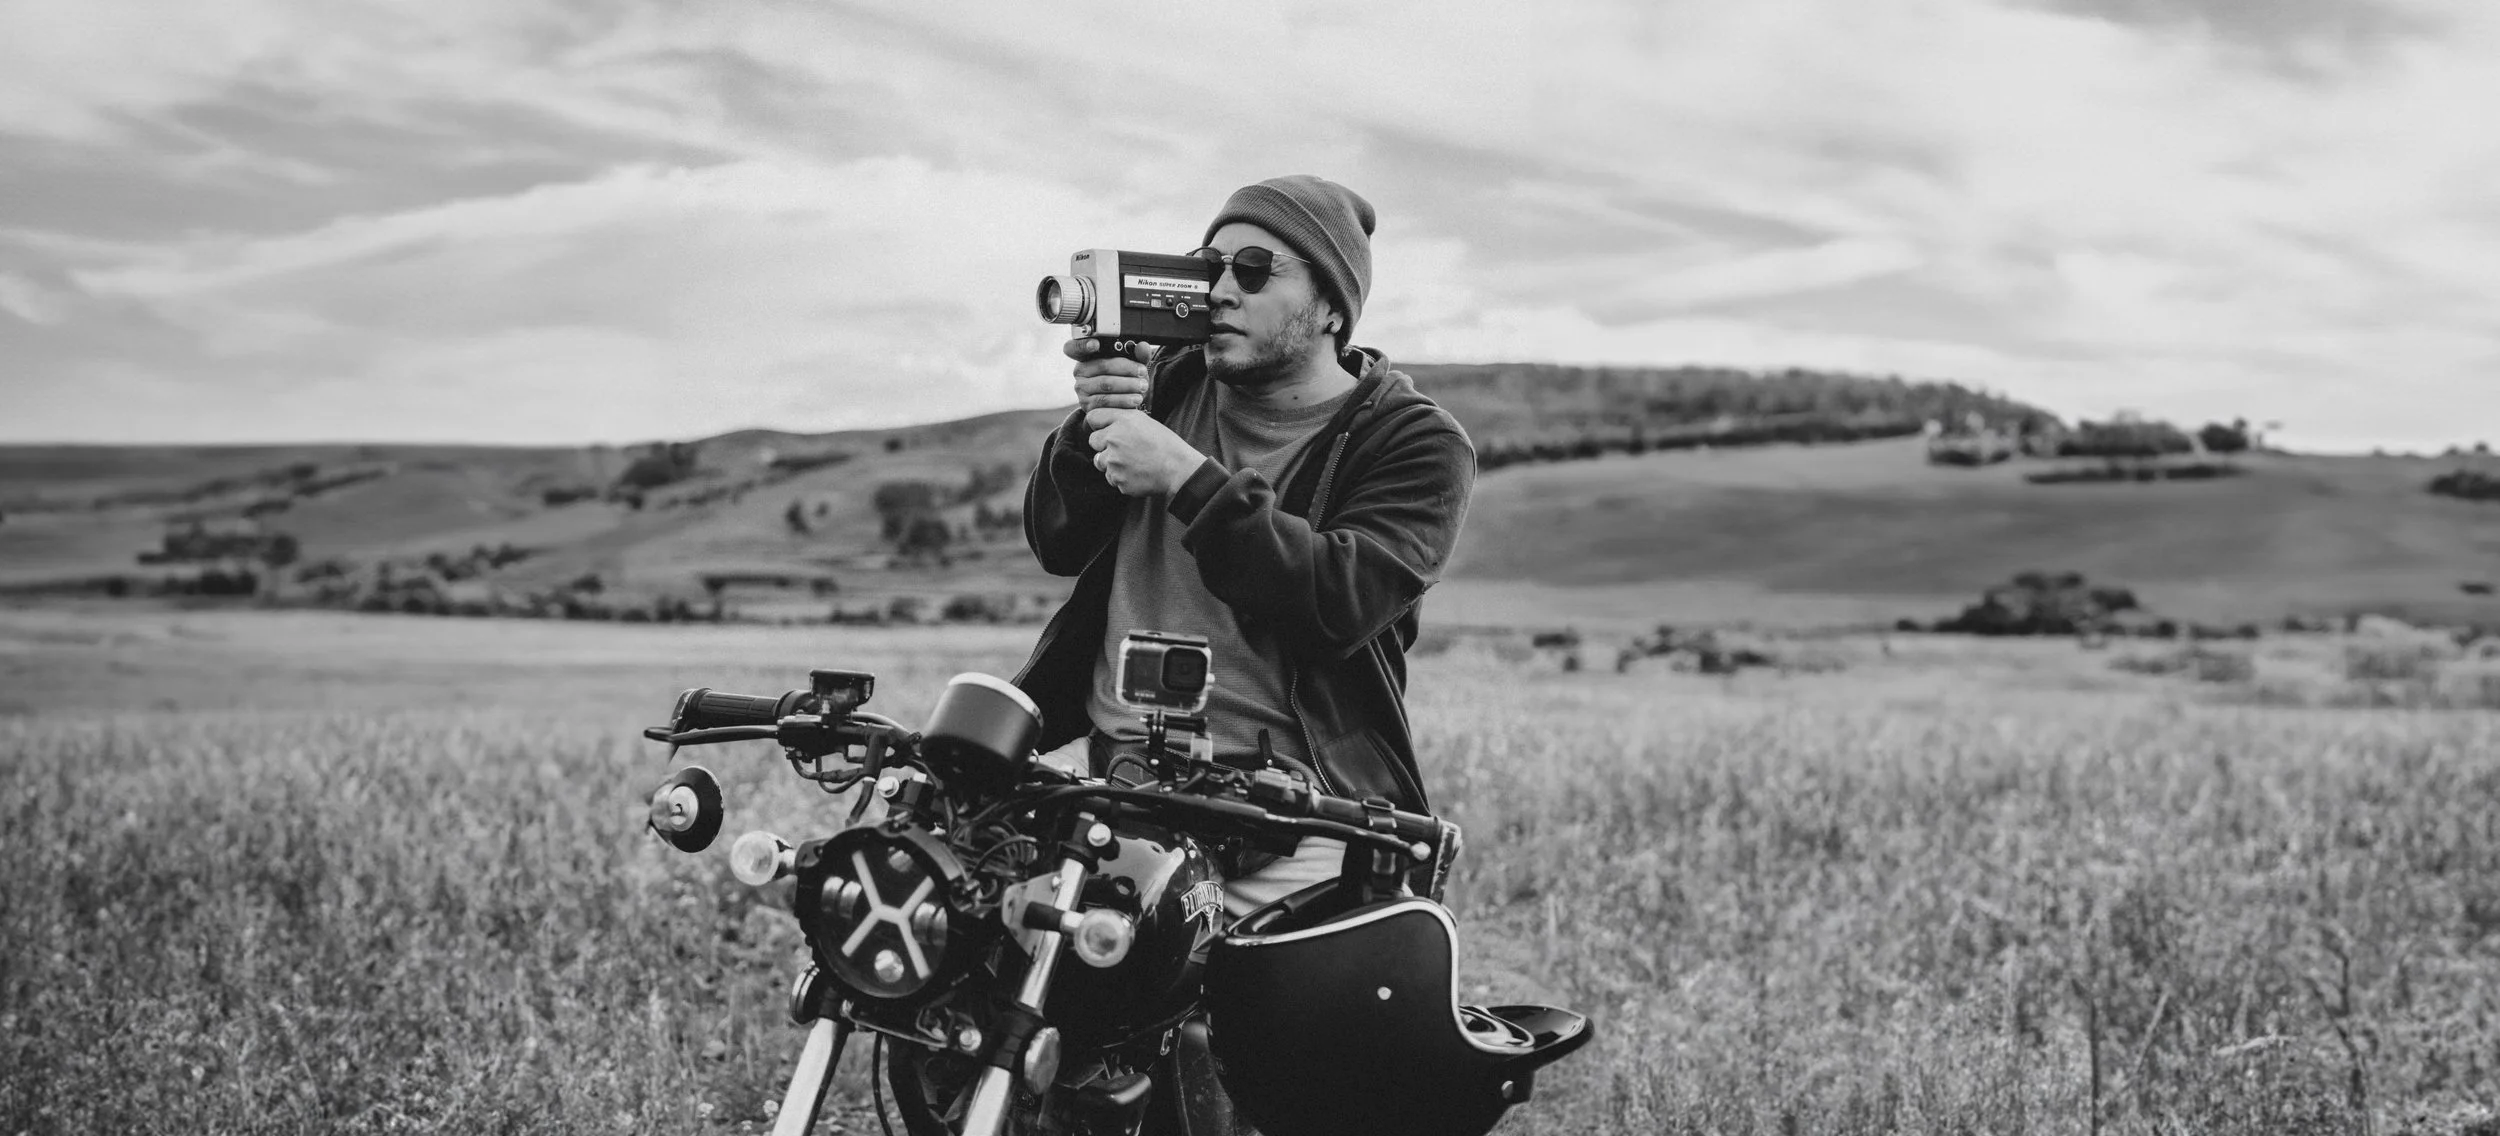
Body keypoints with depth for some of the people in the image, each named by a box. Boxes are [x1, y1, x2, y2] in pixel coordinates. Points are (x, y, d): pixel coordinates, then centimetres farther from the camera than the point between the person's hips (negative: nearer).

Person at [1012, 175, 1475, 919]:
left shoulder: (1416, 445, 2)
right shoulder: (1173, 384, 17)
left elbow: (1343, 602, -15)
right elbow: (1057, 547, 15)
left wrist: (1190, 480, -20)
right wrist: (1094, 428, -5)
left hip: (1288, 785, -4)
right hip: (1097, 756, 4)